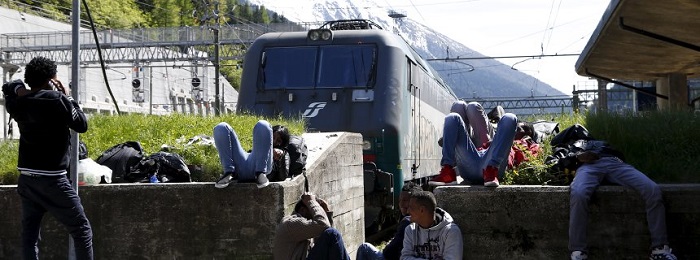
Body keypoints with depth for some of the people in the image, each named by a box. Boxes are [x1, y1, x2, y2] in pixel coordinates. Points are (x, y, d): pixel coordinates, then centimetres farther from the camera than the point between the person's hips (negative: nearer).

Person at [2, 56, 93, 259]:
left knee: (29, 234, 9)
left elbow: (7, 87, 29)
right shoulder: (56, 99, -12)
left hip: (26, 178, 7)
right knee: (82, 229, 0)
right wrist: (68, 98, 5)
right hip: (51, 179, -7)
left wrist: (19, 89, 8)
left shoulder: (18, 103, 7)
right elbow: (82, 125, -3)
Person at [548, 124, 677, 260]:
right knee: (578, 194, -40)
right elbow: (561, 159, 24)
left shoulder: (601, 142, 44)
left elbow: (619, 154, 27)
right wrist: (577, 156, 4)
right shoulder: (568, 145, 42)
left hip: (614, 163, 3)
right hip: (588, 165, -2)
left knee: (653, 190, -25)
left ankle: (660, 248, -24)